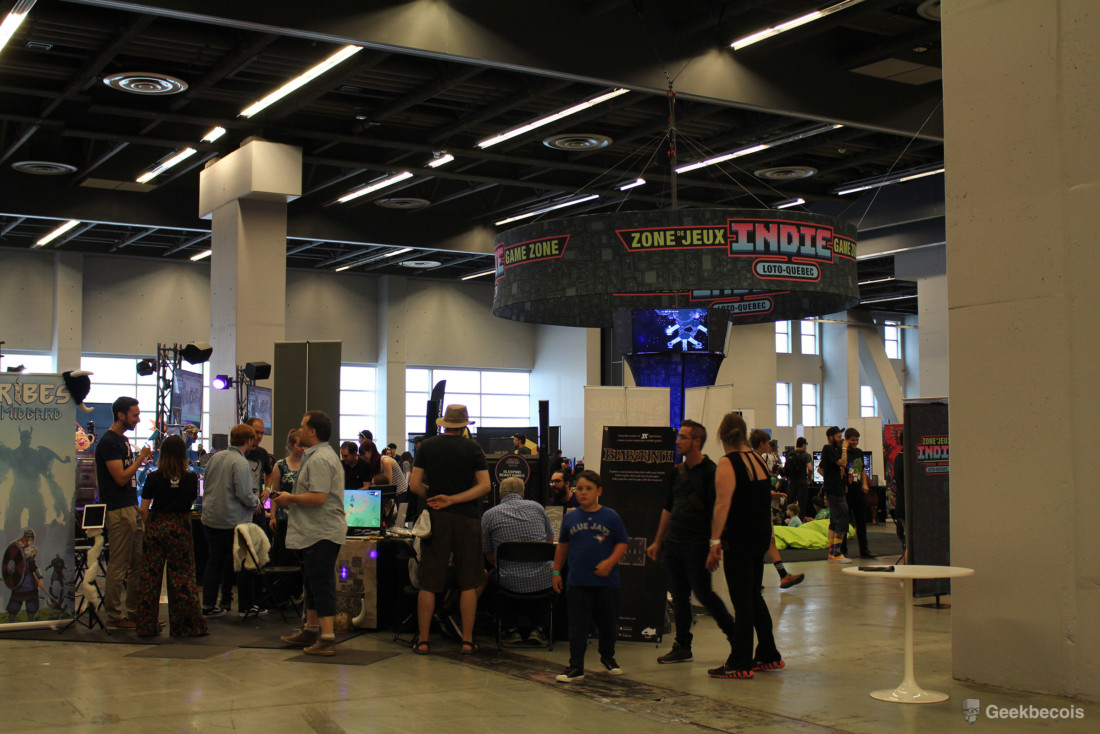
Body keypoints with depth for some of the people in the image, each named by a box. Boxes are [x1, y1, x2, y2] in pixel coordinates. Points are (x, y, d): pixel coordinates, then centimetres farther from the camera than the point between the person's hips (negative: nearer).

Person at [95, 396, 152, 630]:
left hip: (132, 508, 10)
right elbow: (120, 477, -18)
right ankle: (114, 616, 3)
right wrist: (140, 459, -11)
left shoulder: (123, 439, 17)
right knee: (119, 565, -4)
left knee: (139, 562, 10)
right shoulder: (108, 441, -13)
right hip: (118, 511, -10)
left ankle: (135, 610, 17)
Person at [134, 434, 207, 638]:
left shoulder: (154, 478, -6)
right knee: (182, 577, 5)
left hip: (156, 527, 0)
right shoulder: (191, 478, -4)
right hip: (180, 528, 0)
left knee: (149, 576, 8)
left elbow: (144, 509, -3)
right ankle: (187, 625, 8)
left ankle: (146, 626, 13)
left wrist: (149, 527, 12)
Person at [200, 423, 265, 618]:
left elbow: (205, 486, 16)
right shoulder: (241, 463, -16)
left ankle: (208, 605, 15)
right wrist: (257, 501, 1)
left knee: (214, 562, 14)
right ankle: (245, 606, 13)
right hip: (232, 522, -7)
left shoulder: (215, 457, 7)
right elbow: (244, 495, -20)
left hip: (210, 519, 7)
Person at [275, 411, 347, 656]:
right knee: (313, 582, 20)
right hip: (317, 532, 12)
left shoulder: (319, 459, -17)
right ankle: (311, 630, 32)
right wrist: (291, 498, 16)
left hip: (321, 533, -12)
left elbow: (319, 498, -26)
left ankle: (327, 638, -11)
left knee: (321, 584, -11)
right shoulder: (324, 455, 18)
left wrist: (291, 498, -12)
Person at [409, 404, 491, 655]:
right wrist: (452, 499, -9)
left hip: (436, 519, 1)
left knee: (428, 583, 4)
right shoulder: (473, 448, 2)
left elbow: (414, 485, 1)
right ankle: (467, 640, 6)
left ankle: (422, 640, 5)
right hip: (467, 517, -1)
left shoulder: (427, 446, 4)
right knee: (469, 583, 6)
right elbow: (484, 486, -7)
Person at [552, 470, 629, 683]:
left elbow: (622, 543, 0)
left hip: (606, 581, -1)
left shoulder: (611, 517, -1)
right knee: (577, 625, 0)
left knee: (608, 622, 12)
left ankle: (607, 656, 36)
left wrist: (610, 562, -15)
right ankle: (576, 667, 5)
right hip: (578, 582, 1)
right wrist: (556, 571, 14)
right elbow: (562, 546, 15)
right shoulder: (570, 519, 6)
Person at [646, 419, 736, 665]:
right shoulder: (677, 472, 12)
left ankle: (733, 633, 16)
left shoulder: (710, 472, -9)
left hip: (697, 545, -7)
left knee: (703, 592, -3)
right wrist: (658, 542, 19)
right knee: (679, 596, 8)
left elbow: (717, 512, -13)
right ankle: (682, 647, 15)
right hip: (673, 543, 7)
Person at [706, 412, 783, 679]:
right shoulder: (758, 458, 10)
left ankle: (740, 664, 1)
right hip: (761, 535, 8)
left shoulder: (727, 463, -13)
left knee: (741, 600, -4)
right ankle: (769, 655, 26)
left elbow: (723, 504, -20)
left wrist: (715, 542, -20)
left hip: (739, 537, -8)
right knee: (754, 596, 18)